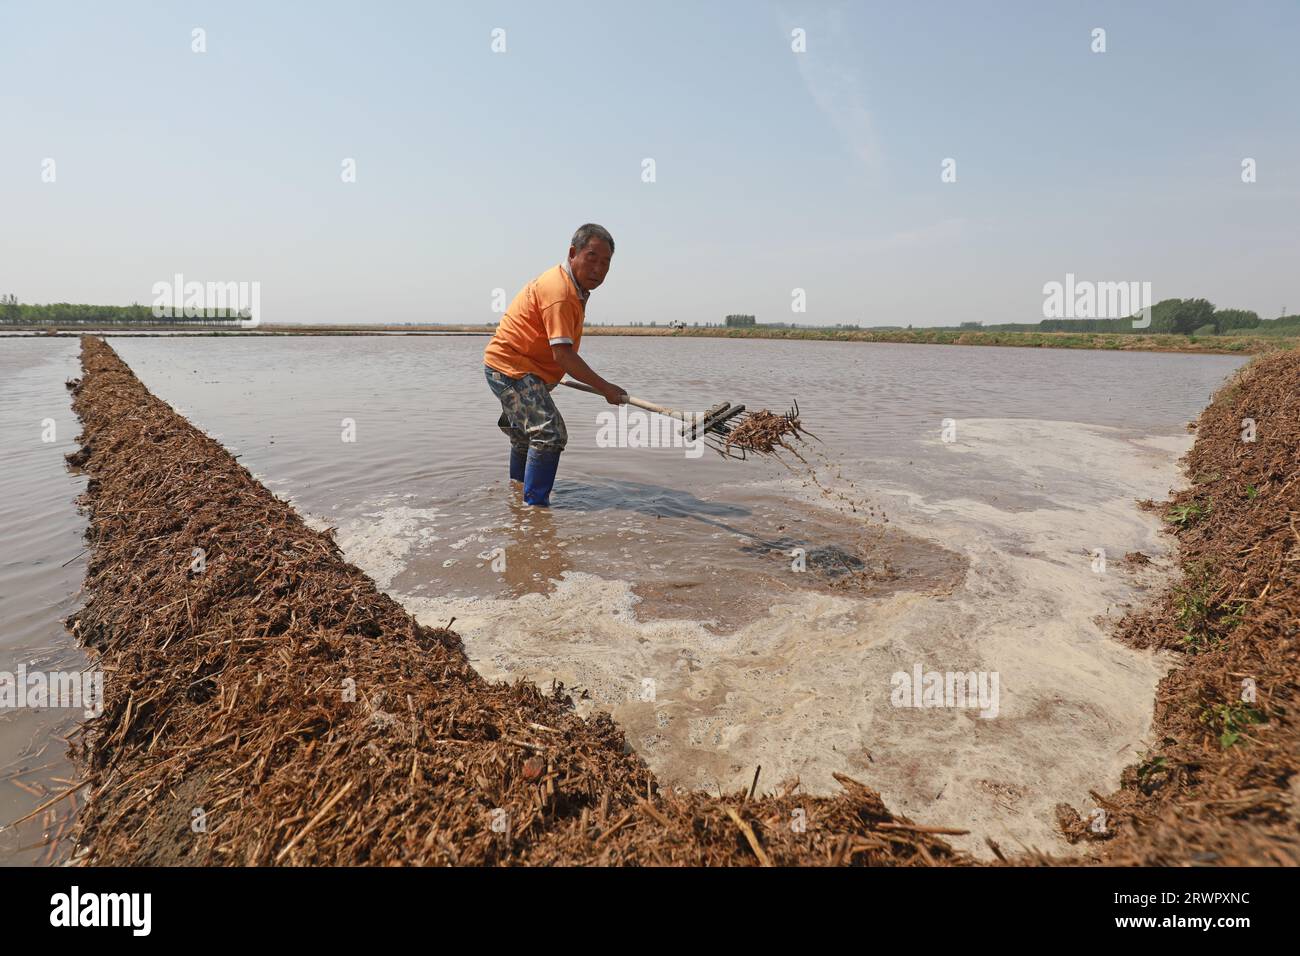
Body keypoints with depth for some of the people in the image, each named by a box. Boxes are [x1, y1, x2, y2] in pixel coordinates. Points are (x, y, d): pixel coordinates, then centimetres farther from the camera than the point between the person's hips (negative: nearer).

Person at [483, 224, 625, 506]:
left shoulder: (574, 287, 8)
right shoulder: (559, 292, -26)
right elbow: (562, 354, -32)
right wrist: (605, 388, -28)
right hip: (511, 369, -11)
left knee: (526, 435, 27)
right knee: (550, 435, -20)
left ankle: (518, 489, 48)